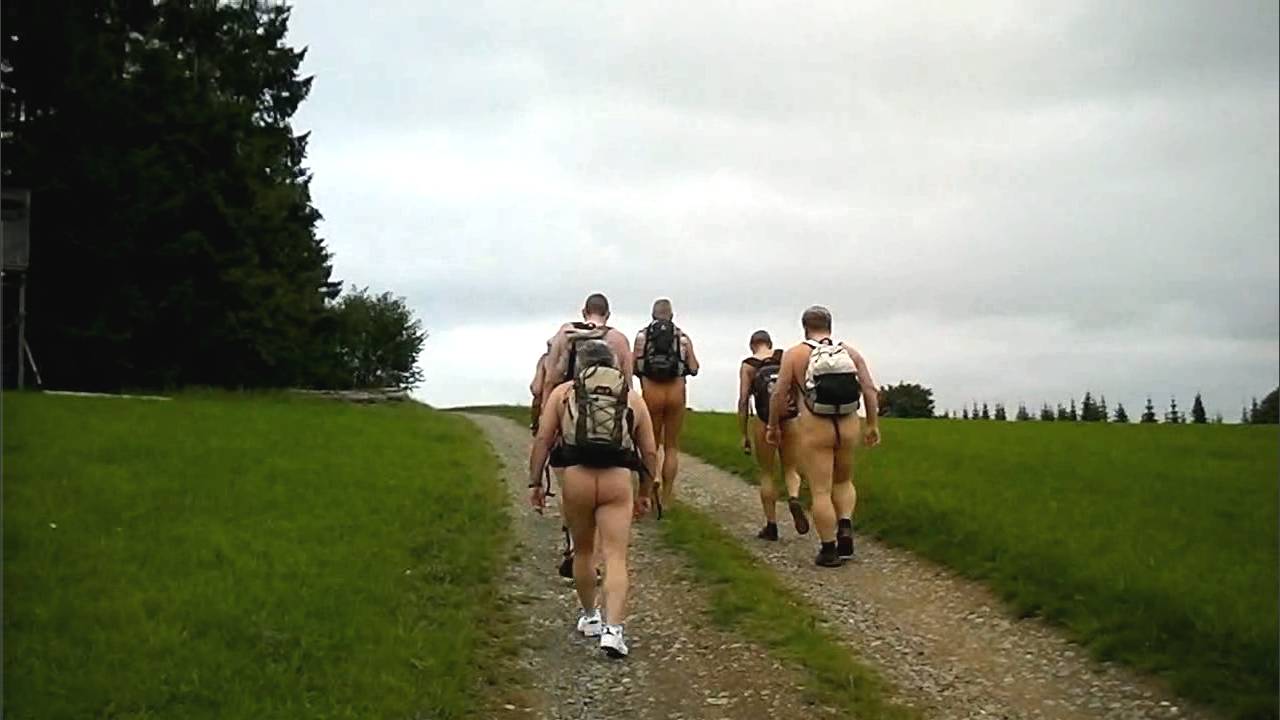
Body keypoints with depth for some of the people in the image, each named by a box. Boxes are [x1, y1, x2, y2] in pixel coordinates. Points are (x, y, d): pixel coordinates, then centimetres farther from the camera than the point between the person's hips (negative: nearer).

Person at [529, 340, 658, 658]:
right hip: (618, 480, 0)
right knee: (616, 557, -1)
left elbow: (542, 439, 4)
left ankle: (588, 617, 34)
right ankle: (613, 629, -14)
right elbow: (650, 452, 13)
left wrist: (535, 482, 8)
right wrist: (645, 493, 21)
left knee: (583, 551, 20)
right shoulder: (633, 398, 15)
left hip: (576, 479, 1)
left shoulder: (562, 393, 12)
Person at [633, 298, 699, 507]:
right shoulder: (682, 337, 4)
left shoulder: (642, 335, 2)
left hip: (651, 391, 0)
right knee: (671, 446, 8)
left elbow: (634, 367, -6)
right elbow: (693, 368, 0)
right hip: (675, 392, 0)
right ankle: (666, 497, 8)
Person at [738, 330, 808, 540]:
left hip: (764, 421, -1)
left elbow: (744, 401, -3)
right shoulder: (786, 357, 6)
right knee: (790, 468, 16)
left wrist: (744, 434, 2)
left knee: (767, 474, 12)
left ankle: (771, 525, 13)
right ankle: (794, 499, -14)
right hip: (789, 419, 1)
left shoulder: (748, 365, 2)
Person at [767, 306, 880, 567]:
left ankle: (829, 550, 3)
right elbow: (869, 389, 3)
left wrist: (773, 426, 5)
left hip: (814, 429, -3)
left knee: (821, 490, 2)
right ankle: (845, 526, 2)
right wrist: (873, 425, 9)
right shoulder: (850, 352, 7)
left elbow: (780, 394, -6)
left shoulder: (794, 354, -2)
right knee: (844, 481, 23)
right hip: (849, 428, 3)